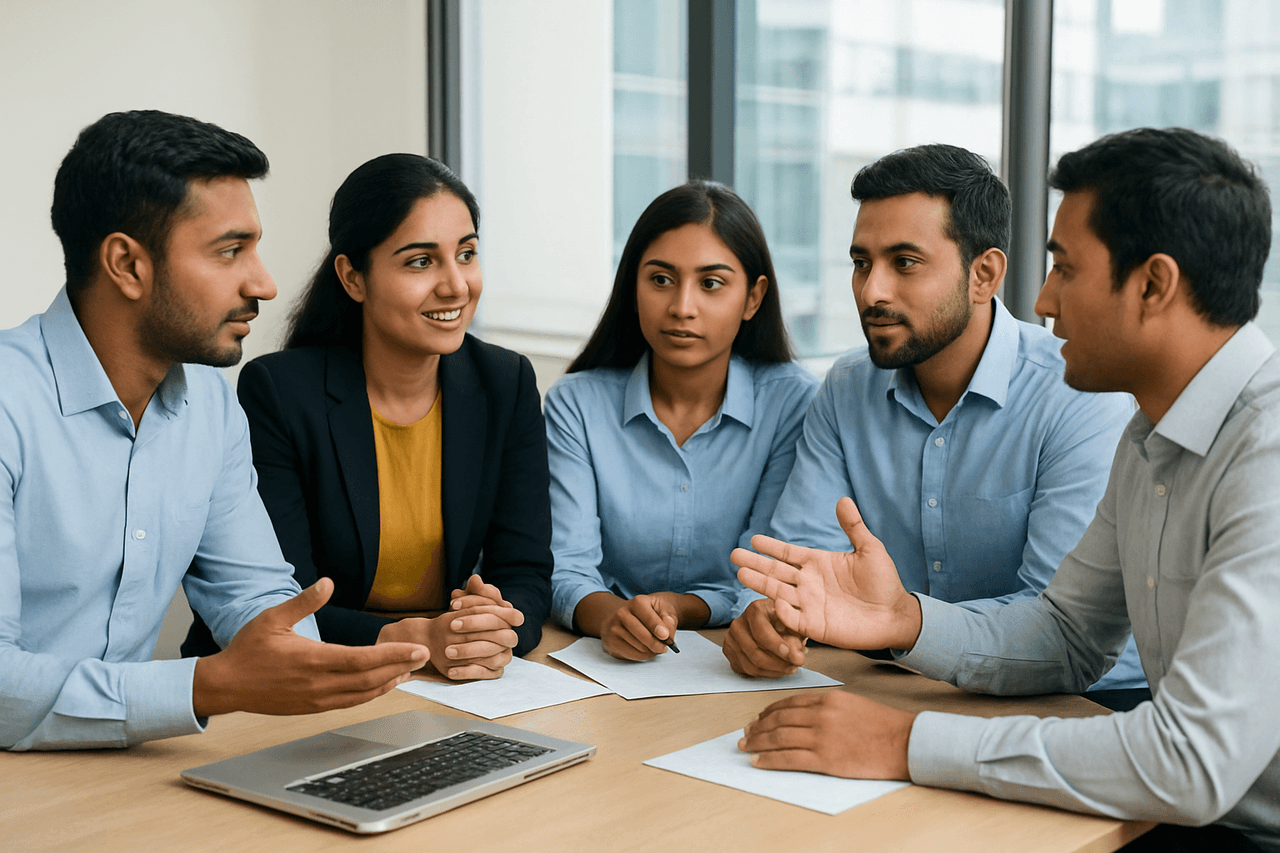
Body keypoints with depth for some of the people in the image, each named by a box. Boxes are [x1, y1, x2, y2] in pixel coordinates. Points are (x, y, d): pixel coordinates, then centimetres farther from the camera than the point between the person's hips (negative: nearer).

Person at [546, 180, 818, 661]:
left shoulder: (794, 404, -3)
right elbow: (567, 568, -7)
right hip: (604, 661, 1)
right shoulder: (576, 404, 1)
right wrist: (611, 616, -27)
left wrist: (679, 608, -21)